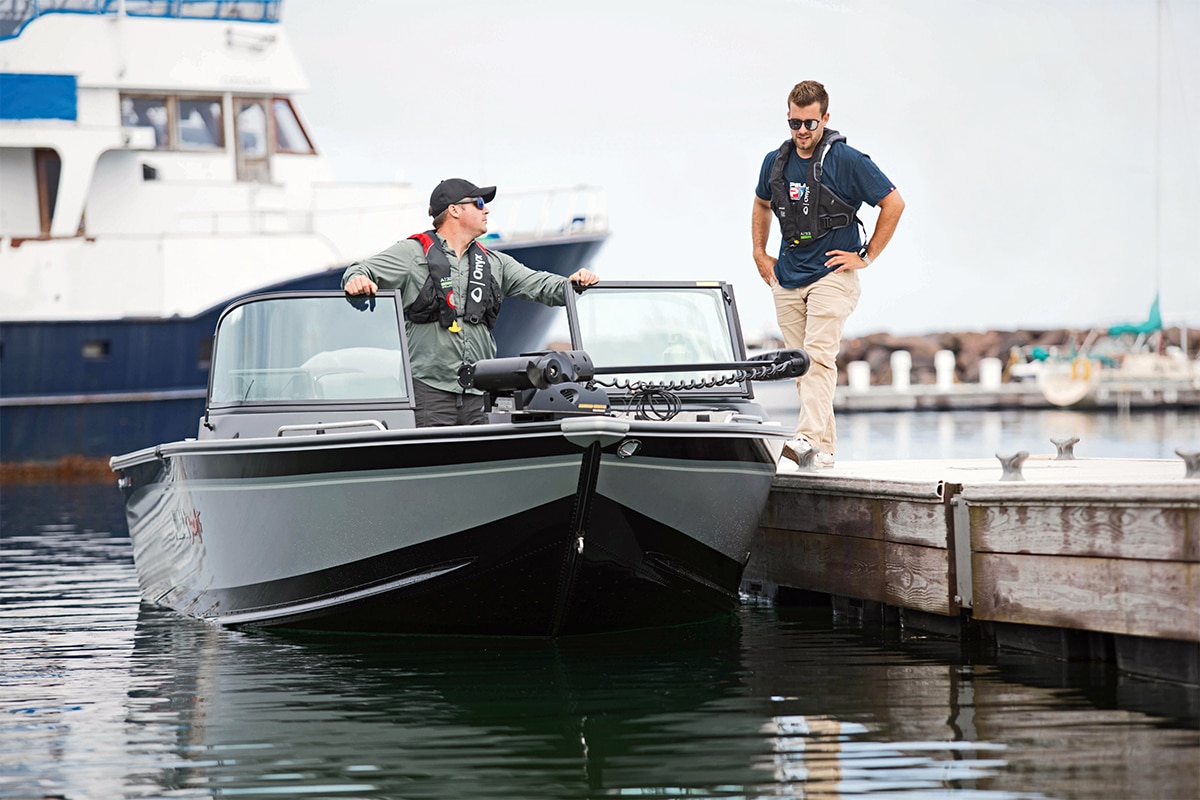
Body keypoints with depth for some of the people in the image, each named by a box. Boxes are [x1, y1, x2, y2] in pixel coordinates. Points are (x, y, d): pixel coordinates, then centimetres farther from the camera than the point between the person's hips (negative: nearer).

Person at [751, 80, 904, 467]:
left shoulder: (847, 160, -8)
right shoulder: (775, 162, 8)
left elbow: (893, 203, -3)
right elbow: (761, 205, 28)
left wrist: (866, 256, -4)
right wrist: (759, 253, 19)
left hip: (832, 275, -6)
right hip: (787, 279, 6)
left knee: (818, 356, -20)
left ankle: (809, 438, -32)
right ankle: (825, 447, 11)